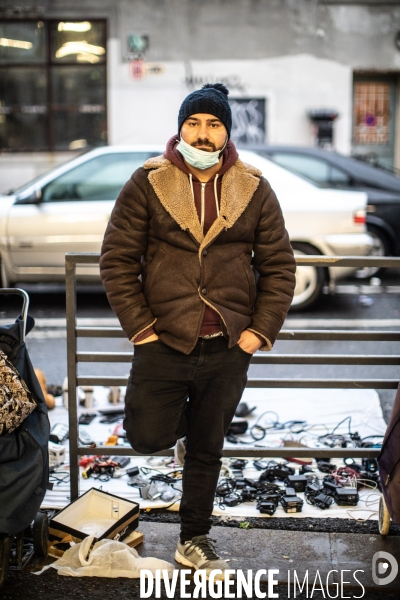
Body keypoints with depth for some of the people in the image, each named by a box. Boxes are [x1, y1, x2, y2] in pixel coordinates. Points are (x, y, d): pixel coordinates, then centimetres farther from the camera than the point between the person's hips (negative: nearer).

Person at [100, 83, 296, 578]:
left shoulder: (255, 190, 3)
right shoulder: (148, 183, -3)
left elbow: (279, 266, 5)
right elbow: (117, 259, -3)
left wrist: (261, 330, -4)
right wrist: (139, 325, -8)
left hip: (228, 349, 1)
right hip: (163, 342, -1)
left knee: (207, 451, 12)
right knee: (149, 438, -4)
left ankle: (194, 540, 33)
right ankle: (180, 421, 32)